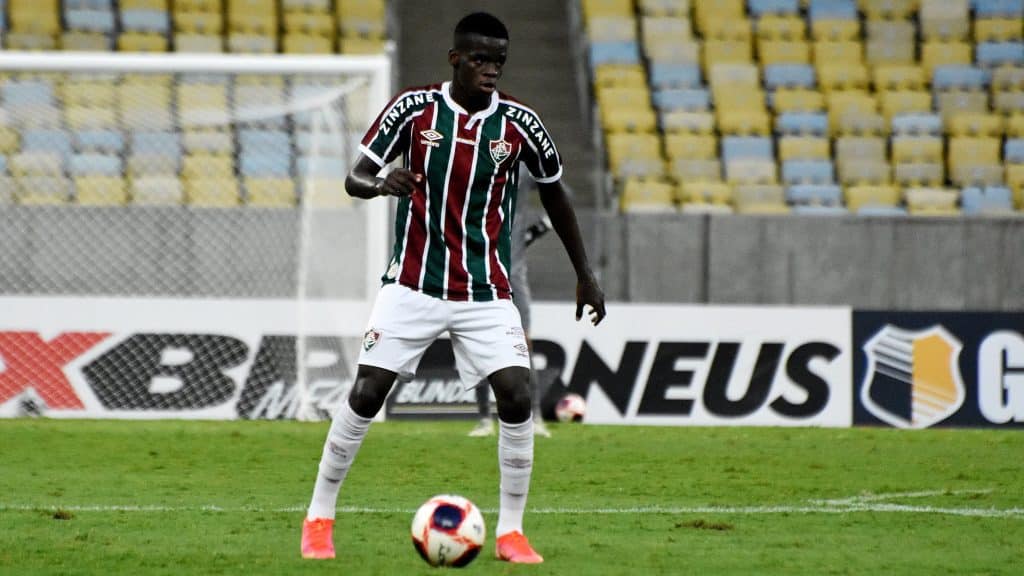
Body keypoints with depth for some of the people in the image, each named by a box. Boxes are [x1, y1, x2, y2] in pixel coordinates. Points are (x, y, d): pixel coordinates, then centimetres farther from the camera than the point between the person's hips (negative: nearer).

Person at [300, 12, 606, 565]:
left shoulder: (518, 123, -4)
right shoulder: (414, 107, -7)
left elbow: (554, 193, 12)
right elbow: (355, 176, -6)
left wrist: (585, 275, 14)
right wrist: (381, 184, -30)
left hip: (487, 292, 1)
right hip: (413, 285, -1)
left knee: (517, 398, -13)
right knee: (365, 394, -8)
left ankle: (511, 531, 1)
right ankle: (319, 517, 8)